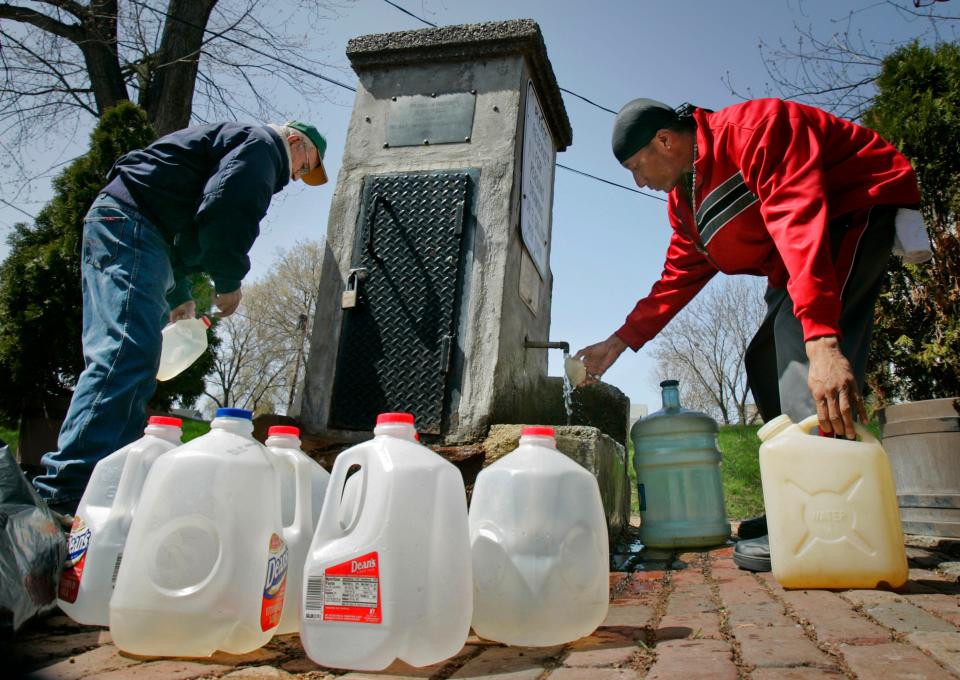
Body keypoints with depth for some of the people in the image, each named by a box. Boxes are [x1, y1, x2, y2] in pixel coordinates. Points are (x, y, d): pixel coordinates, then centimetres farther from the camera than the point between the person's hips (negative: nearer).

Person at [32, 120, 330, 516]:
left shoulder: (236, 139, 32)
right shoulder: (261, 143, 1)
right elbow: (224, 209, -18)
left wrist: (179, 296, 23)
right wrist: (229, 282, -8)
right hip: (130, 221, -11)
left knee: (121, 357, 4)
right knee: (128, 352, -21)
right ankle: (67, 490, -26)